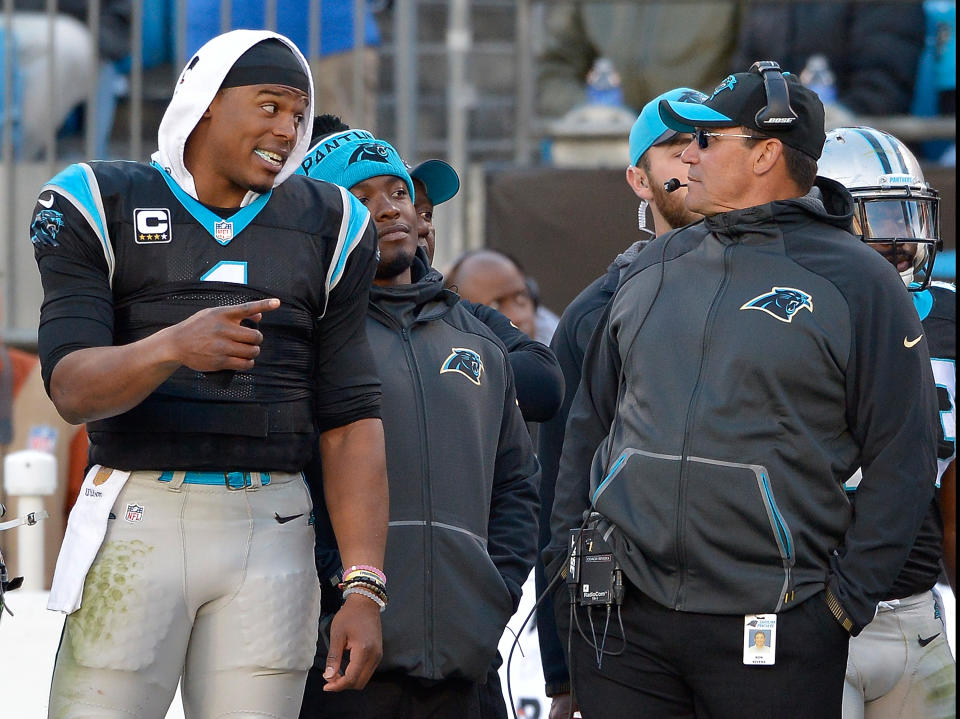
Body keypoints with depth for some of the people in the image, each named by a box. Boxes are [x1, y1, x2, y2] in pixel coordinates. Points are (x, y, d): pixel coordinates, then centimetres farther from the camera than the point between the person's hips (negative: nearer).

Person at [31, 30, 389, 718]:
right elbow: (73, 389, -9)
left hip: (270, 531, 2)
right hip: (136, 523, -2)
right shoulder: (100, 207, 3)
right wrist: (175, 347, -30)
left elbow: (351, 420, 6)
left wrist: (364, 589, -3)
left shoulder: (328, 228, 11)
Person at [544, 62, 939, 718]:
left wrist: (850, 594, -8)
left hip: (775, 624, -4)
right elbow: (591, 418, 21)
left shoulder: (856, 281, -1)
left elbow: (902, 456, -2)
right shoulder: (654, 269, 15)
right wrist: (567, 547, 10)